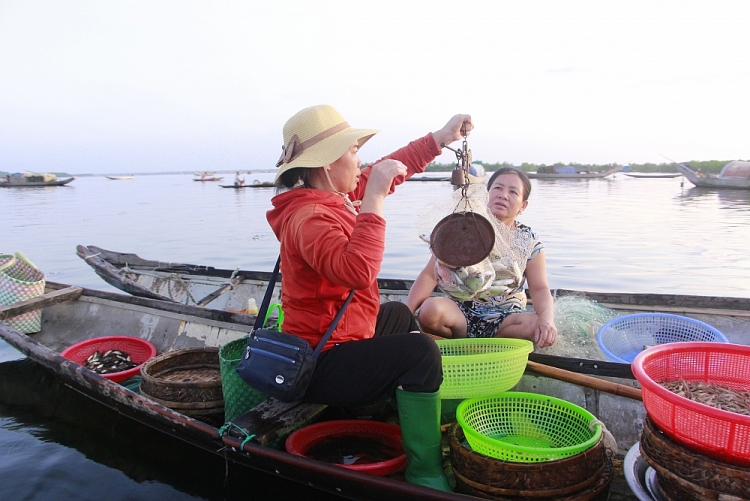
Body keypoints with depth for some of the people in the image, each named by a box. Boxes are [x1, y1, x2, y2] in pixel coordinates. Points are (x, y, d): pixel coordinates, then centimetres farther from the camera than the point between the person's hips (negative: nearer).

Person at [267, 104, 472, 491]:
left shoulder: (337, 196, 5)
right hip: (320, 367, -11)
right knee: (419, 351, -25)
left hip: (328, 340, 11)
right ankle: (425, 473, -11)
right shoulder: (309, 217, -25)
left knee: (399, 315, 30)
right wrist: (372, 200, -38)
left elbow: (393, 167, 16)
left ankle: (408, 408, 39)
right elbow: (356, 270, -43)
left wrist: (442, 136, 14)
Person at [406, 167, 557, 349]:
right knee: (430, 309, -34)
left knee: (542, 329, -29)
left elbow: (540, 289, -2)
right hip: (460, 314, -2)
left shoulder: (530, 241, 2)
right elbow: (430, 275, -9)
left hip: (504, 321, 2)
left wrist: (547, 317, -25)